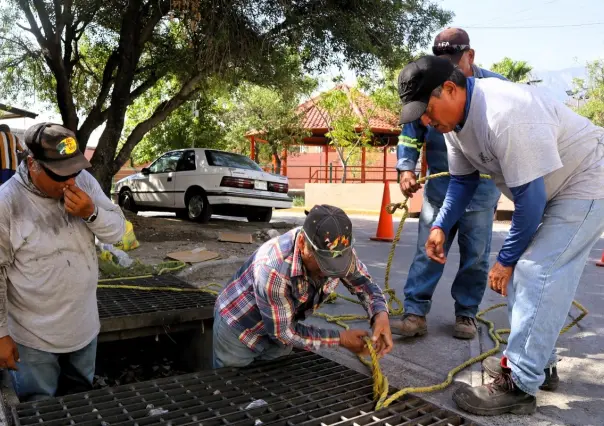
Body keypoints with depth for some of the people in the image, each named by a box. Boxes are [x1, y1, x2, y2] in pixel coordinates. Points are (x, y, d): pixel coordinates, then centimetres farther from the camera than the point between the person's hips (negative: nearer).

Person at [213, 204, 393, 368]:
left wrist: (380, 313, -27)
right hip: (238, 330, -5)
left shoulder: (338, 250, -23)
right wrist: (340, 338, -26)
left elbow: (362, 281, -6)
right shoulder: (273, 268, -40)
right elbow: (281, 331, -29)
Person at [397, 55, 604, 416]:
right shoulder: (456, 117, -5)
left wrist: (506, 259, -18)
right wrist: (441, 226, -10)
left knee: (535, 274, -16)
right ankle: (539, 362, 25)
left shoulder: (504, 116, -35)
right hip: (549, 191, 9)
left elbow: (530, 197, -30)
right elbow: (463, 180, 5)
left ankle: (519, 385, -8)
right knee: (523, 273, 11)